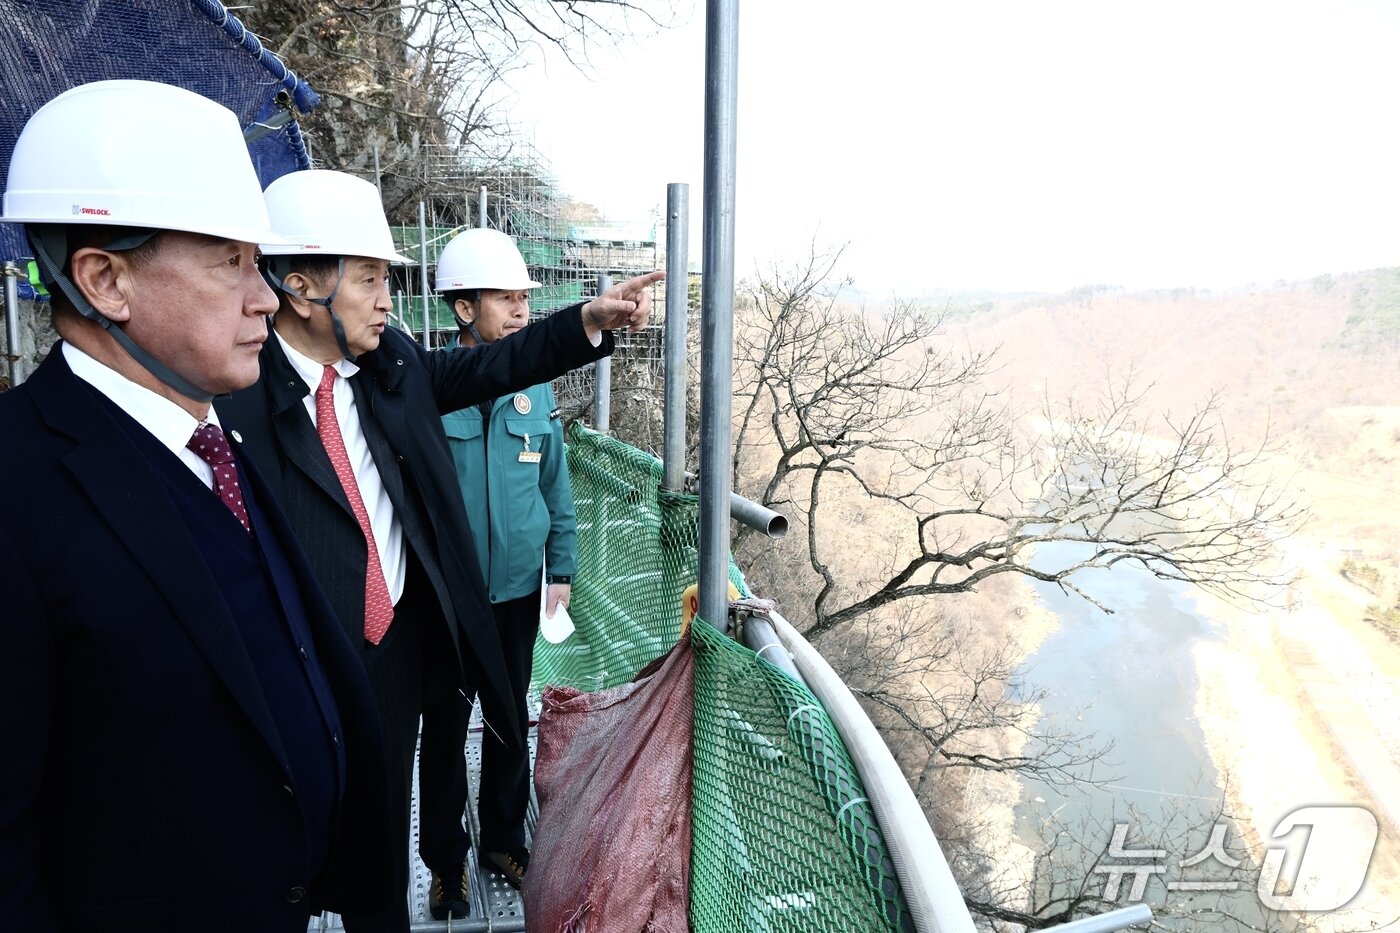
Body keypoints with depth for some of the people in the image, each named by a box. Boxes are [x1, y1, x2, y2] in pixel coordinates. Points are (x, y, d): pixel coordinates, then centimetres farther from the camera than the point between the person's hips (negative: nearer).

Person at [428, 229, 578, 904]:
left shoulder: (535, 388, -1)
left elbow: (556, 486, 5)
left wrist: (560, 568, 5)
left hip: (519, 587, 3)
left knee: (510, 719, 17)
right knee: (446, 722, 13)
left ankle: (503, 838, 38)